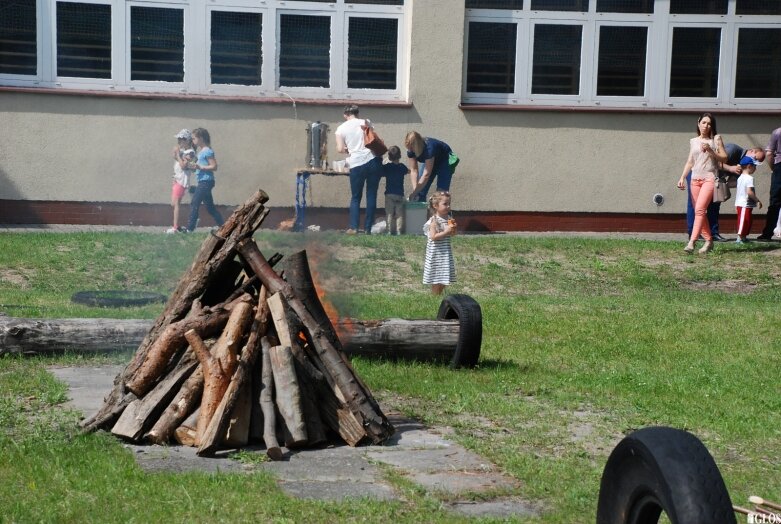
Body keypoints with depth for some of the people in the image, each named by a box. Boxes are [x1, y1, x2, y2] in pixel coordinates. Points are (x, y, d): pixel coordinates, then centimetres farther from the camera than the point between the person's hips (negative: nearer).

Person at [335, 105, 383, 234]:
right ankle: (368, 228, 5)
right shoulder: (365, 122, 10)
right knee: (371, 196, 7)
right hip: (373, 160, 1)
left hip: (356, 164, -1)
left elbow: (340, 149, 0)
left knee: (355, 197, 11)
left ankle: (353, 227, 0)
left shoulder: (341, 128, 7)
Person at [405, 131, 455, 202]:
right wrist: (415, 189, -30)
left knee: (441, 191, -19)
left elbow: (426, 174, -39)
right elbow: (413, 170, -18)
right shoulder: (411, 151, -22)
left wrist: (415, 192, -38)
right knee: (420, 192, -3)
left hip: (444, 160, -6)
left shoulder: (429, 148, -40)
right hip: (429, 161, 6)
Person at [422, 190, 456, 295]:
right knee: (436, 279, 1)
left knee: (444, 278, 12)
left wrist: (453, 228, -6)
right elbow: (433, 236, -24)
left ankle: (439, 294, 22)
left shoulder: (448, 218, 6)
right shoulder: (434, 220, -16)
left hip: (446, 252, 7)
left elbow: (452, 234, 15)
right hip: (437, 252, -7)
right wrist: (446, 232, -25)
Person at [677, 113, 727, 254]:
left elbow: (724, 158, 0)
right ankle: (709, 240, 16)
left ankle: (692, 242, -26)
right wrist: (682, 177, 5)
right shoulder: (693, 141, 14)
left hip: (709, 178, -5)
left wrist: (710, 151, -15)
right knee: (699, 211, 5)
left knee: (699, 209, -19)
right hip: (695, 178, 5)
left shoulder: (716, 139, 3)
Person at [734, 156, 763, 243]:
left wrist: (736, 204, 24)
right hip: (746, 204, -9)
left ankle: (743, 237, 20)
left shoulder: (740, 178, 13)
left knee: (747, 222, 16)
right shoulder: (749, 178, -15)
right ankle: (739, 238, -10)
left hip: (739, 203, 9)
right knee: (744, 221, -8)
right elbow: (749, 192, -24)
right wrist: (758, 201, -17)